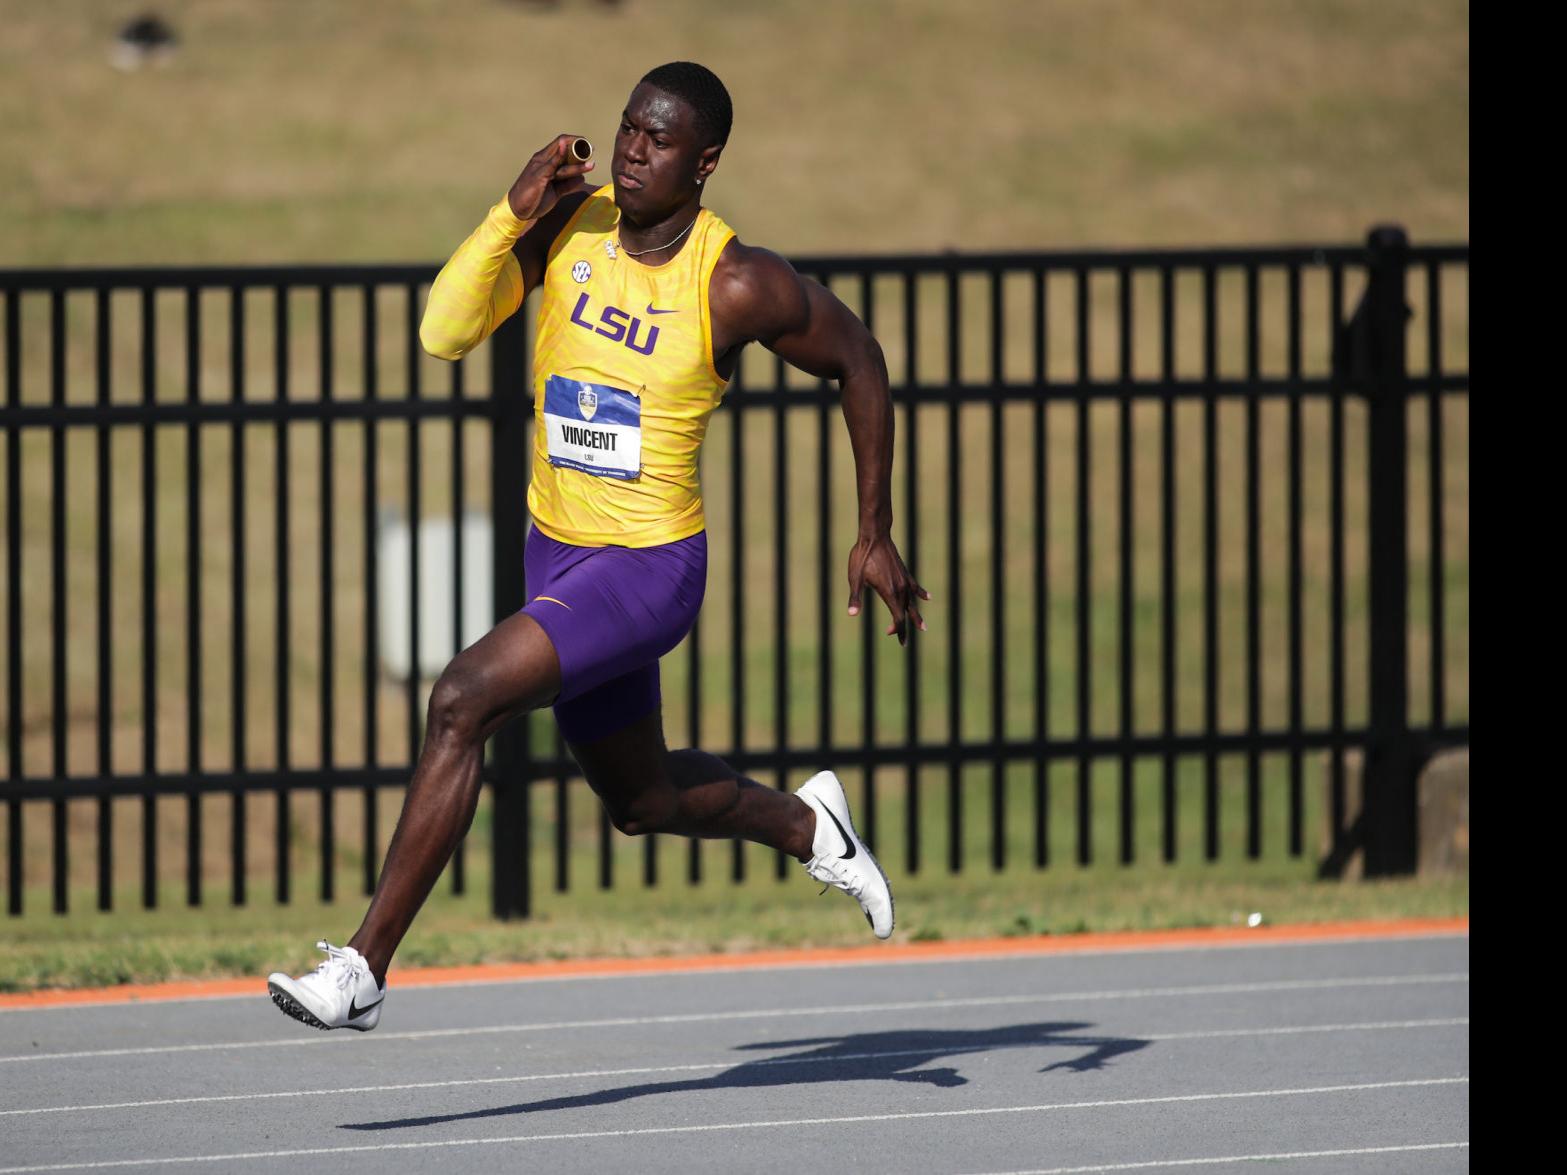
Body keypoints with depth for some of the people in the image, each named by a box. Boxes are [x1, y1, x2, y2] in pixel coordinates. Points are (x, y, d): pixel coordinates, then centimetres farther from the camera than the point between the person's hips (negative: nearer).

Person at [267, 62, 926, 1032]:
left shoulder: (739, 286, -17)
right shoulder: (567, 225, -6)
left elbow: (857, 361, -1)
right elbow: (444, 334, -12)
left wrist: (876, 534, 1)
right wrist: (512, 216, -24)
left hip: (651, 569, -6)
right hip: (557, 551, 7)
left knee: (463, 701, -25)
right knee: (643, 800, 22)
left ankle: (364, 969, -22)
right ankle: (807, 824, 52)